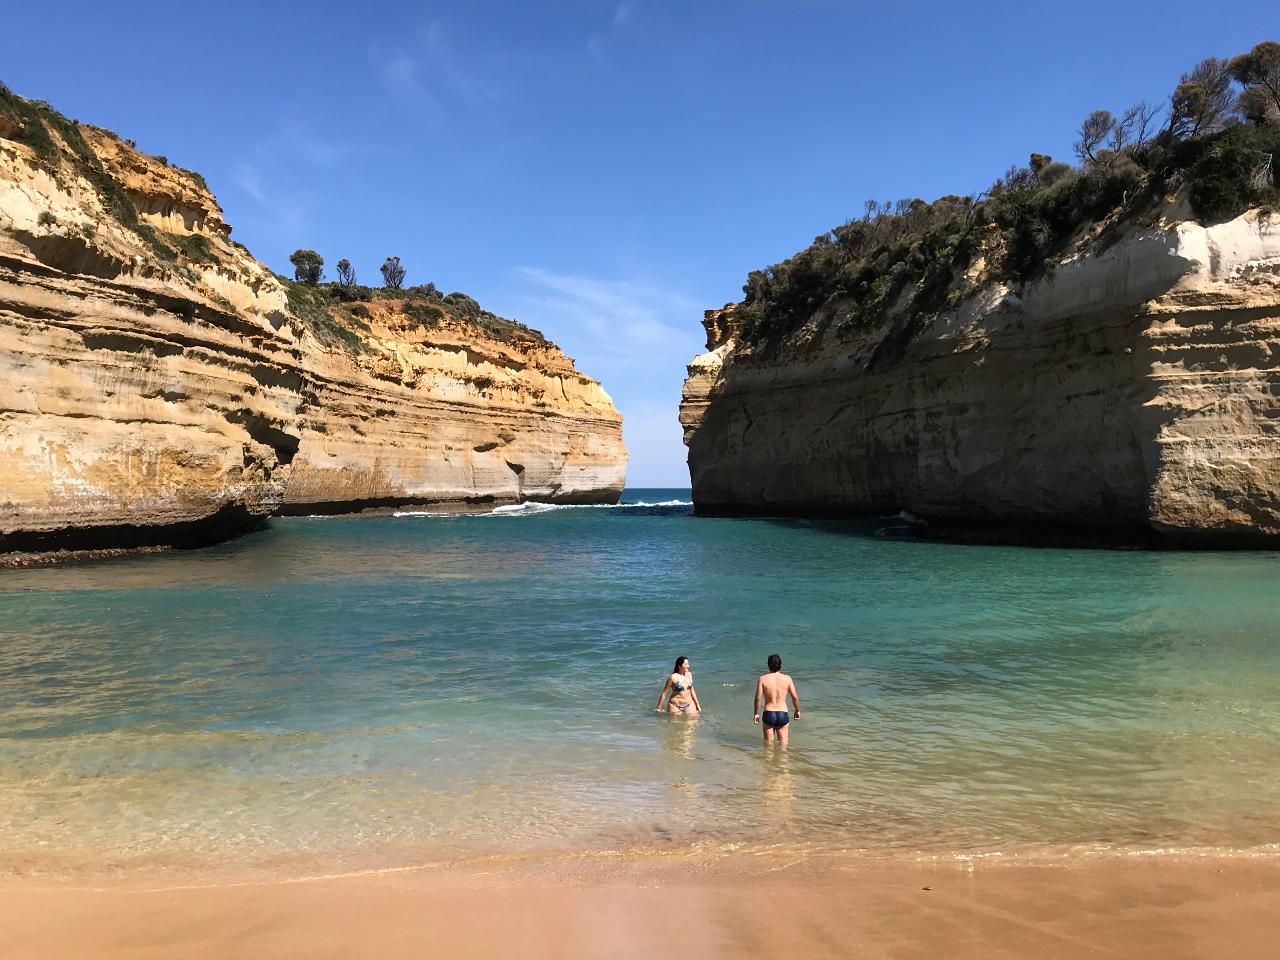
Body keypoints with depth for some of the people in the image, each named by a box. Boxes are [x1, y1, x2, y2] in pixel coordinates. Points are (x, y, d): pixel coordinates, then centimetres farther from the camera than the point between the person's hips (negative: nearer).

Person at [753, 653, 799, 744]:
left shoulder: (762, 679, -5)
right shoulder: (787, 678, -2)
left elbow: (758, 698, -8)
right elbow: (795, 697, -1)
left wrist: (756, 714, 4)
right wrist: (797, 711, 15)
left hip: (768, 714, 0)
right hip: (782, 714, 0)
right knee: (783, 743, 10)